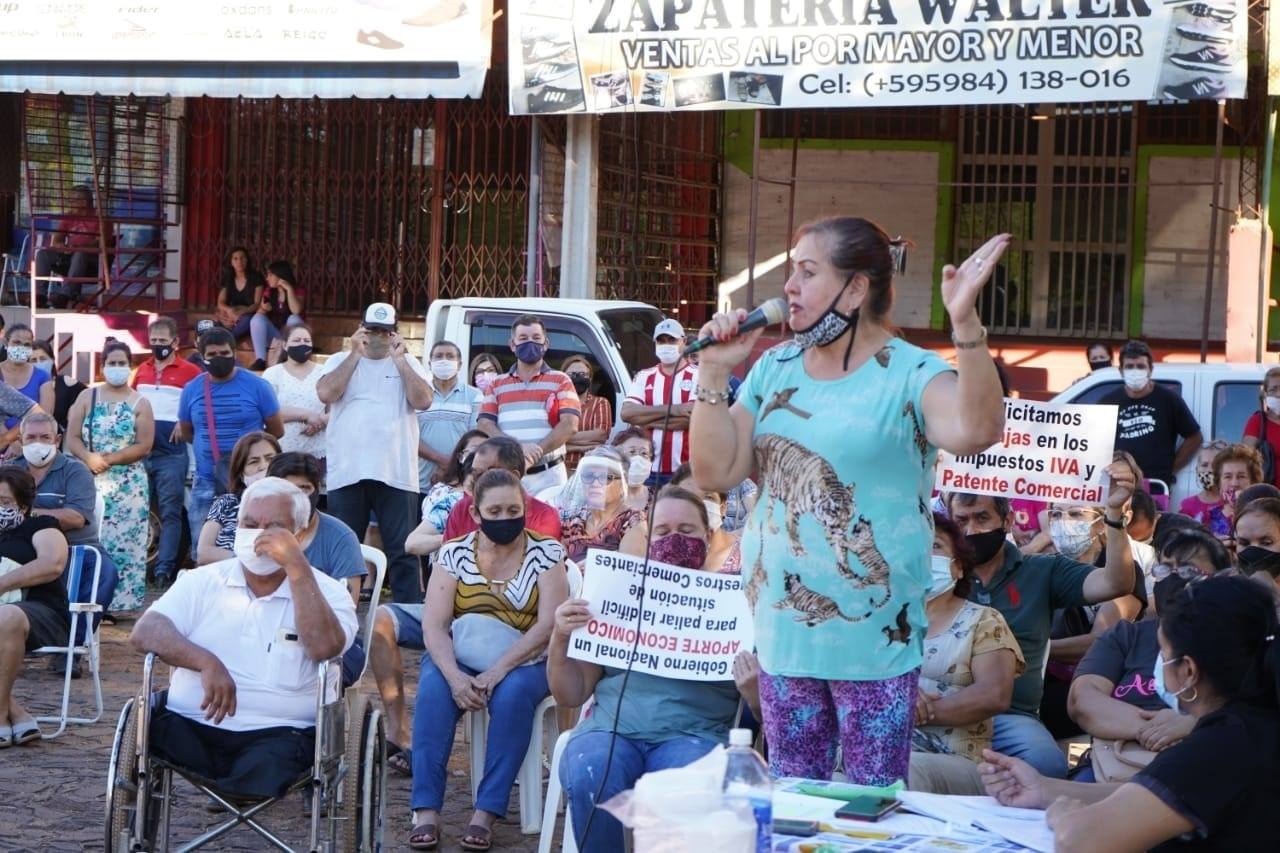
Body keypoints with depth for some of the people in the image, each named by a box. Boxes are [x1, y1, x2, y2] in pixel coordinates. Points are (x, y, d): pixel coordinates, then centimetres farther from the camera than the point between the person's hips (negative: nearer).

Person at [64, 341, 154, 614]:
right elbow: (72, 438, 3)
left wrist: (110, 459, -14)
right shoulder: (87, 397, 9)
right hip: (90, 481, 1)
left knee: (125, 543, -4)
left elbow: (144, 446, -5)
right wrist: (89, 458, -16)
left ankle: (122, 601, -1)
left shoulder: (140, 403, 4)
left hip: (129, 484, -1)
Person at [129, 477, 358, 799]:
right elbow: (145, 631, 2)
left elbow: (324, 646, -11)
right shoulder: (203, 581, 18)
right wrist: (206, 662, -16)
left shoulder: (327, 592, 12)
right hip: (190, 726, 2)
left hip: (276, 733, -2)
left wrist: (296, 565, -10)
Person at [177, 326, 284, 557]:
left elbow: (276, 430, 2)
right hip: (205, 482, 3)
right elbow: (185, 433, 17)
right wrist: (208, 444, 6)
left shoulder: (256, 386, -5)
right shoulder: (192, 390, 4)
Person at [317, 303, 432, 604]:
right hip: (347, 473, 1)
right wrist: (355, 354, -4)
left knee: (402, 551, -1)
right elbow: (326, 393, -8)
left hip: (396, 474, 0)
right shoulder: (340, 361, 11)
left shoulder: (408, 364, 11)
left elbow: (423, 400, -5)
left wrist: (399, 359, -3)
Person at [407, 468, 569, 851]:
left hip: (525, 661, -1)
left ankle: (486, 813, -33)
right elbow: (433, 624, -8)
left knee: (513, 693, -35)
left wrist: (498, 670, -25)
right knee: (434, 689, -31)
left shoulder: (546, 552, -2)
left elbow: (549, 623, -13)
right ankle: (426, 811, -33)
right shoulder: (455, 553, 1)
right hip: (458, 657, 1)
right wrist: (454, 676, -27)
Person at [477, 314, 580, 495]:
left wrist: (533, 456, -15)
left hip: (548, 475, -2)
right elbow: (486, 426, 4)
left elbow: (569, 425, -5)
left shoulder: (560, 381, 8)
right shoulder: (497, 385, 15)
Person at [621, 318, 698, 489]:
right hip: (650, 471, 3)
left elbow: (695, 417, -12)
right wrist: (672, 409, -10)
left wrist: (648, 420, -5)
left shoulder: (698, 376, 3)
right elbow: (627, 413, 0)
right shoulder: (644, 377, 15)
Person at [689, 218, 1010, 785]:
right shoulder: (775, 369, 7)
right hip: (783, 632, 6)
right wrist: (715, 372, -4)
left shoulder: (909, 374, -10)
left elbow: (975, 431, -30)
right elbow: (715, 472, 5)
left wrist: (965, 324, -41)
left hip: (873, 638, -5)